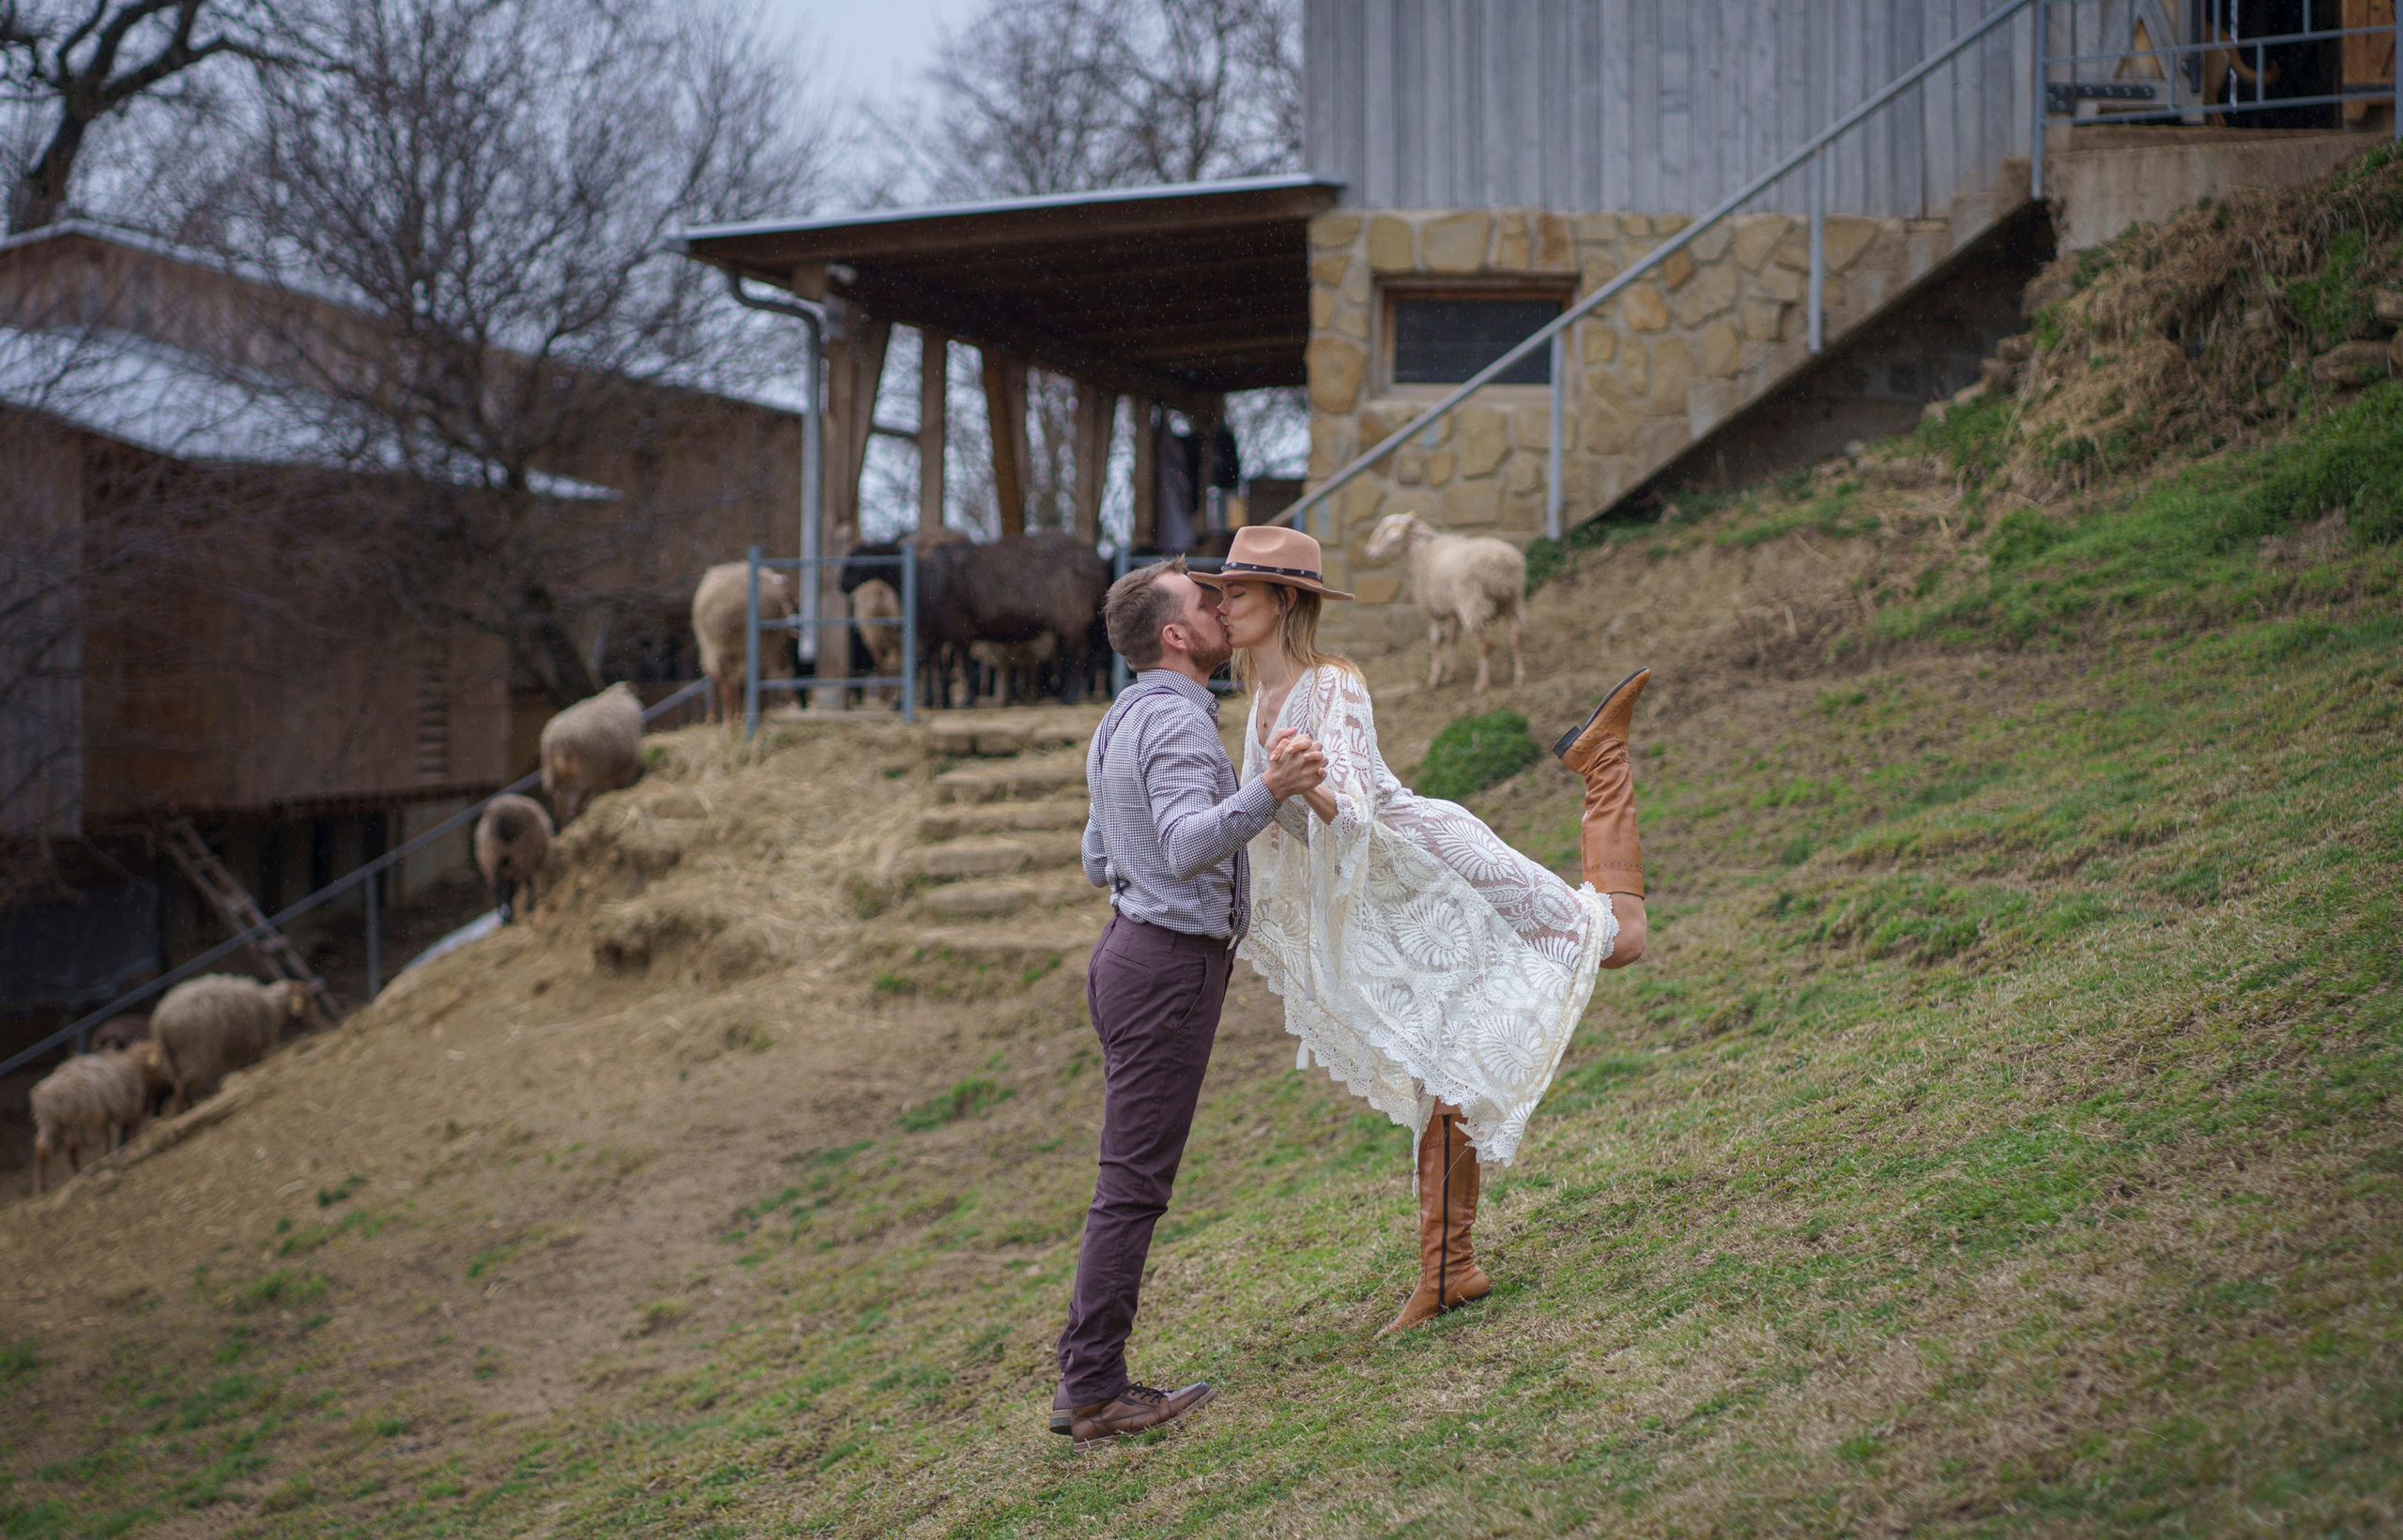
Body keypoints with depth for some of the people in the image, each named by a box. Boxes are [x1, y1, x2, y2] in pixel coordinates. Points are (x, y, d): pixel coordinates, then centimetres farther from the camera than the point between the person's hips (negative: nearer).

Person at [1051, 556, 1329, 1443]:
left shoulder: (1123, 723, 16)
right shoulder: (1177, 724, -16)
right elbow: (1190, 846, -32)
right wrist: (1268, 792, -46)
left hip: (1131, 948, 10)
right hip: (1170, 966, -10)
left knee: (1133, 1181, 12)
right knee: (1133, 1184, -7)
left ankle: (1087, 1380, 13)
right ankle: (1095, 1392, -4)